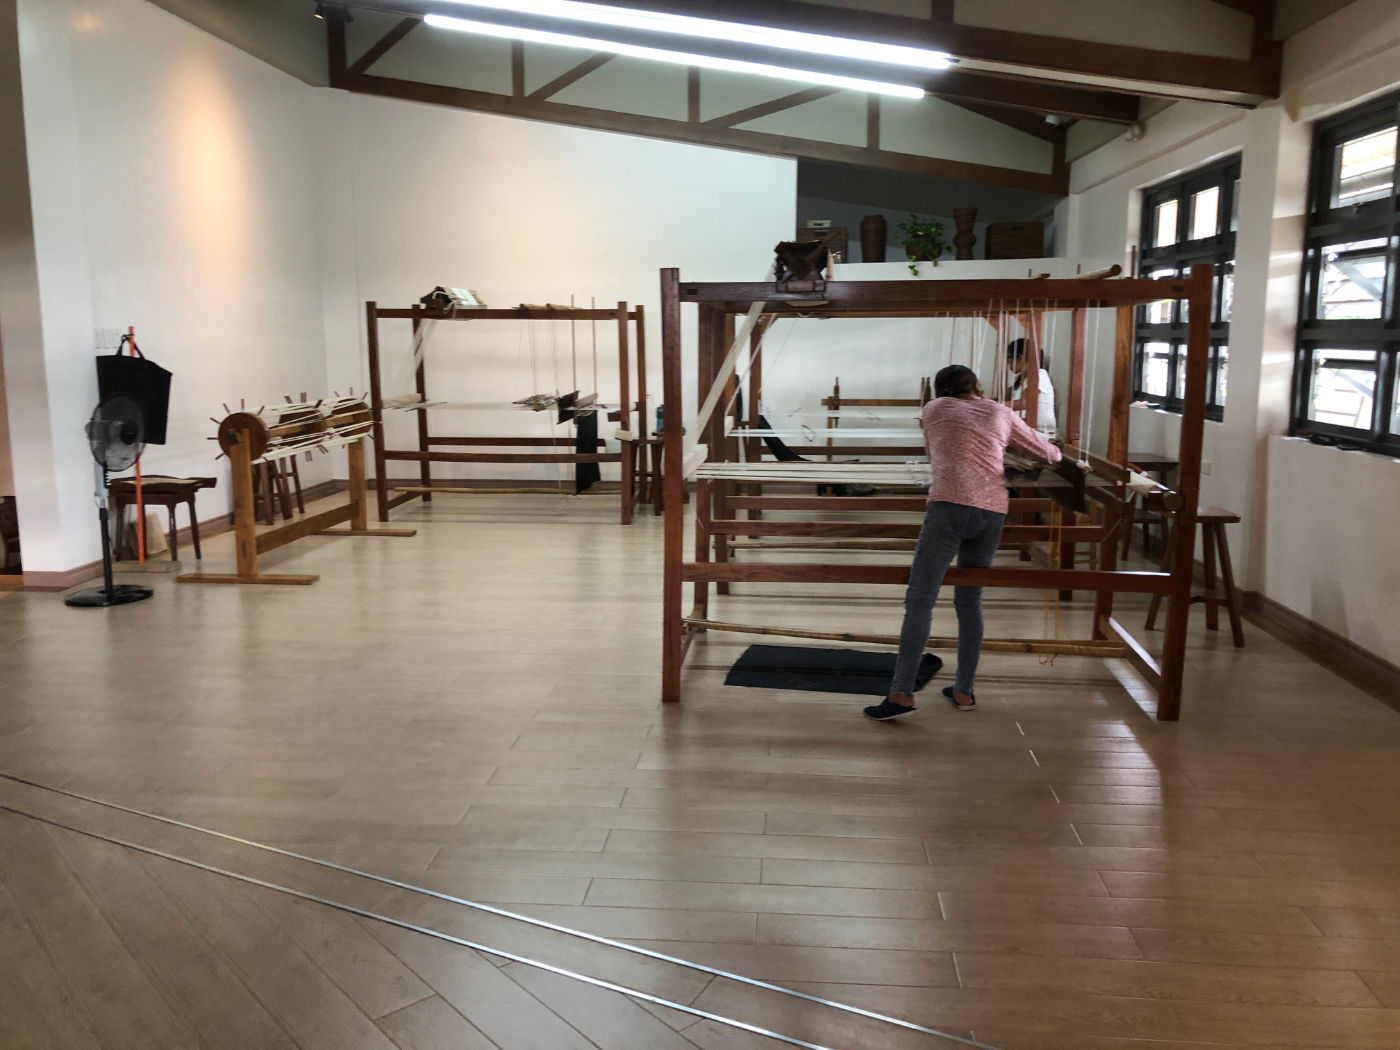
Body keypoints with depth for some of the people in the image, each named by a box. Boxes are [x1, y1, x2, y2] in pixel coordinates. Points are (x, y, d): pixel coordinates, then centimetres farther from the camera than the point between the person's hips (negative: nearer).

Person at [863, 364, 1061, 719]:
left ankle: (901, 693, -11)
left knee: (919, 600, -6)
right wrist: (1058, 456, 56)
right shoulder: (1001, 413, 22)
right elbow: (1047, 452, 33)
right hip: (993, 511, 4)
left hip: (951, 505, -4)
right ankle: (964, 690, 20)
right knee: (970, 601, 14)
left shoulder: (934, 409, 17)